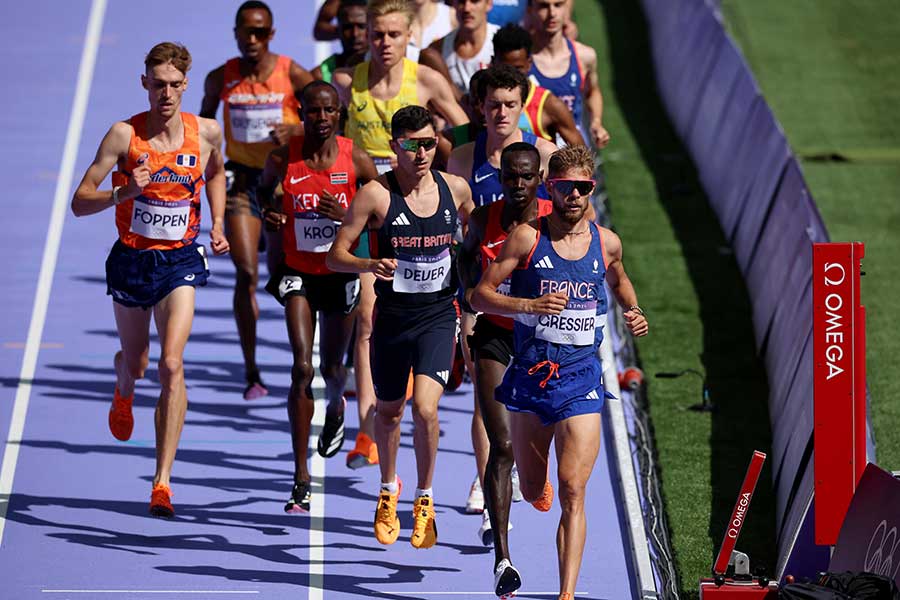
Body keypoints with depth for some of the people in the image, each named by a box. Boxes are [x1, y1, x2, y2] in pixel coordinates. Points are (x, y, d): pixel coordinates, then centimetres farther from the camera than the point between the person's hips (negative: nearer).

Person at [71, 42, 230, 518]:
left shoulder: (207, 133, -5)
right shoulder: (124, 135, -13)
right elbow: (80, 202, -13)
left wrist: (217, 225, 6)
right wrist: (125, 192, -30)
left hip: (180, 261, 0)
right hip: (131, 259, 0)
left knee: (171, 364, -17)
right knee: (134, 362, 19)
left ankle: (163, 480, -15)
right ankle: (124, 392, 60)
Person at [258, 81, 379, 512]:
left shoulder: (357, 161, -10)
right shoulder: (282, 160, -8)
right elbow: (263, 190, 14)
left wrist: (347, 215, -21)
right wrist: (268, 215, -8)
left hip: (340, 273, 1)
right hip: (298, 274, -1)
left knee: (332, 368, 17)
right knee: (302, 368, -15)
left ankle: (336, 408, 58)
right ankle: (301, 479, -13)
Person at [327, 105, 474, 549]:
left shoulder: (455, 189, -2)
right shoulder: (376, 194, -11)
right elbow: (336, 255, -11)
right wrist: (369, 265, -29)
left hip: (438, 316, 0)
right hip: (392, 316, 0)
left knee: (425, 408, -17)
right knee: (389, 411, 16)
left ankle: (424, 501, 4)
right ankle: (389, 491, 43)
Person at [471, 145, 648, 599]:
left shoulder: (606, 242, 4)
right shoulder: (527, 238, -5)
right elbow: (480, 295, -5)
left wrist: (633, 314, 9)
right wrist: (532, 305, -20)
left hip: (581, 379, 0)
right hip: (529, 375, 0)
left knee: (572, 490, -14)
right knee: (531, 493, 13)